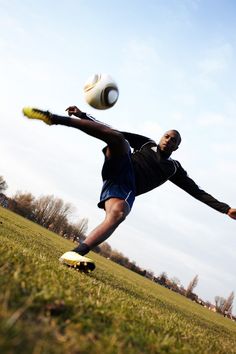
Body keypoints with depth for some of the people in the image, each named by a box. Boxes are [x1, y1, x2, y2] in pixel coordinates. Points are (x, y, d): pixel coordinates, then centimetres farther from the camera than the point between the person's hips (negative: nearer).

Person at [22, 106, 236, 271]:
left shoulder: (174, 168, 25)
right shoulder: (147, 143, 24)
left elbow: (197, 191, 21)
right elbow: (113, 131, 19)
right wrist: (83, 116, 12)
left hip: (127, 187, 0)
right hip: (119, 169, 0)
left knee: (118, 214, -36)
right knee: (118, 139, -29)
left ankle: (76, 253, -46)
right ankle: (56, 119, -33)